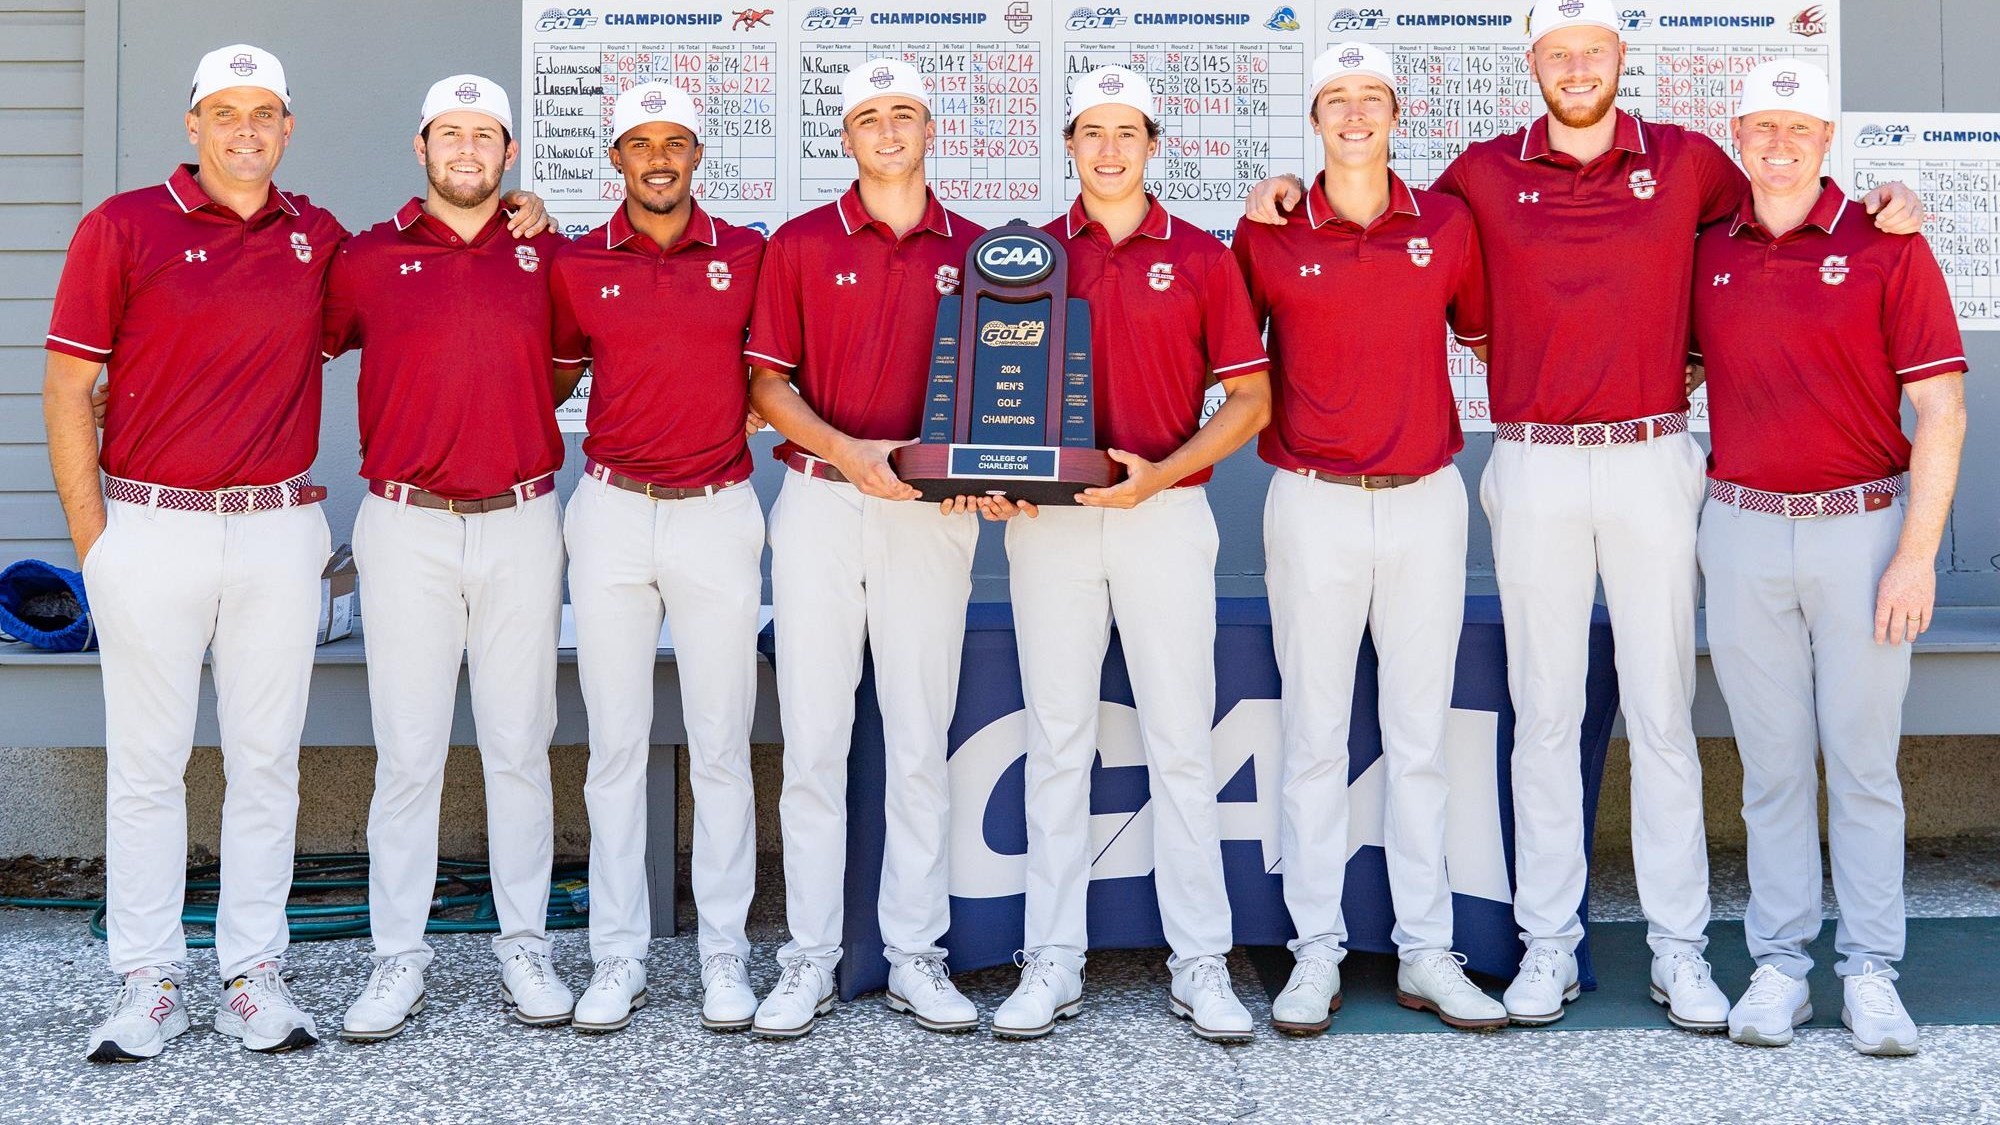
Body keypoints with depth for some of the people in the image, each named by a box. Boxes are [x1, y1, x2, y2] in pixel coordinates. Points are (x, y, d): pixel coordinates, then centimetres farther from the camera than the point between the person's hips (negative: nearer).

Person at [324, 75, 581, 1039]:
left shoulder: (547, 255, 8)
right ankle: (398, 958, 9)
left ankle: (526, 945, 15)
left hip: (521, 524, 1)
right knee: (407, 751, 0)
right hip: (407, 526, -1)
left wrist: (507, 414, 9)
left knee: (519, 744, 6)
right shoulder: (367, 258, 4)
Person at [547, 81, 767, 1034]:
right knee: (616, 746, 4)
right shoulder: (576, 265, 5)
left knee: (720, 747, 3)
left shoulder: (749, 256, 3)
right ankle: (618, 958, 12)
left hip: (717, 512, -1)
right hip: (612, 514, 1)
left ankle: (725, 955, 11)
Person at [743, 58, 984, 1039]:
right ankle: (810, 957, 10)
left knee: (921, 743, 5)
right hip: (820, 505, -1)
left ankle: (914, 953, 14)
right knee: (814, 741, 2)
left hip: (931, 513, 1)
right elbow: (768, 381, 1)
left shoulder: (973, 250, 9)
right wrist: (850, 451, -15)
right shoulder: (800, 244, 6)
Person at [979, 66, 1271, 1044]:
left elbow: (1250, 398, 3)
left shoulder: (1201, 257, 6)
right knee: (1057, 738, 5)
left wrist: (1161, 474, -11)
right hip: (1048, 520, 1)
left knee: (1181, 741, 1)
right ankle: (1052, 961, 12)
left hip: (1165, 514, -1)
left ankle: (1200, 964, 8)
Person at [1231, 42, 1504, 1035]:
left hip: (1426, 501, 2)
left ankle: (1426, 953, 15)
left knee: (1420, 737, 7)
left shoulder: (1447, 225, 6)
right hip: (1314, 505, -1)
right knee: (1314, 737, 3)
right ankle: (1316, 954, 12)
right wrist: (1272, 433, 1)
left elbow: (1485, 333, 19)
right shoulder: (1267, 236, 1)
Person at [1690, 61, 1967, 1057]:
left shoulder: (1885, 246, -3)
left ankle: (1871, 971, 12)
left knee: (1862, 760, 3)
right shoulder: (1704, 253, 7)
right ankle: (1778, 965, 15)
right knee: (1771, 762, 7)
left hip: (1861, 529, -2)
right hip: (1742, 533, 3)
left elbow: (1941, 408, -5)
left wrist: (1918, 553, -11)